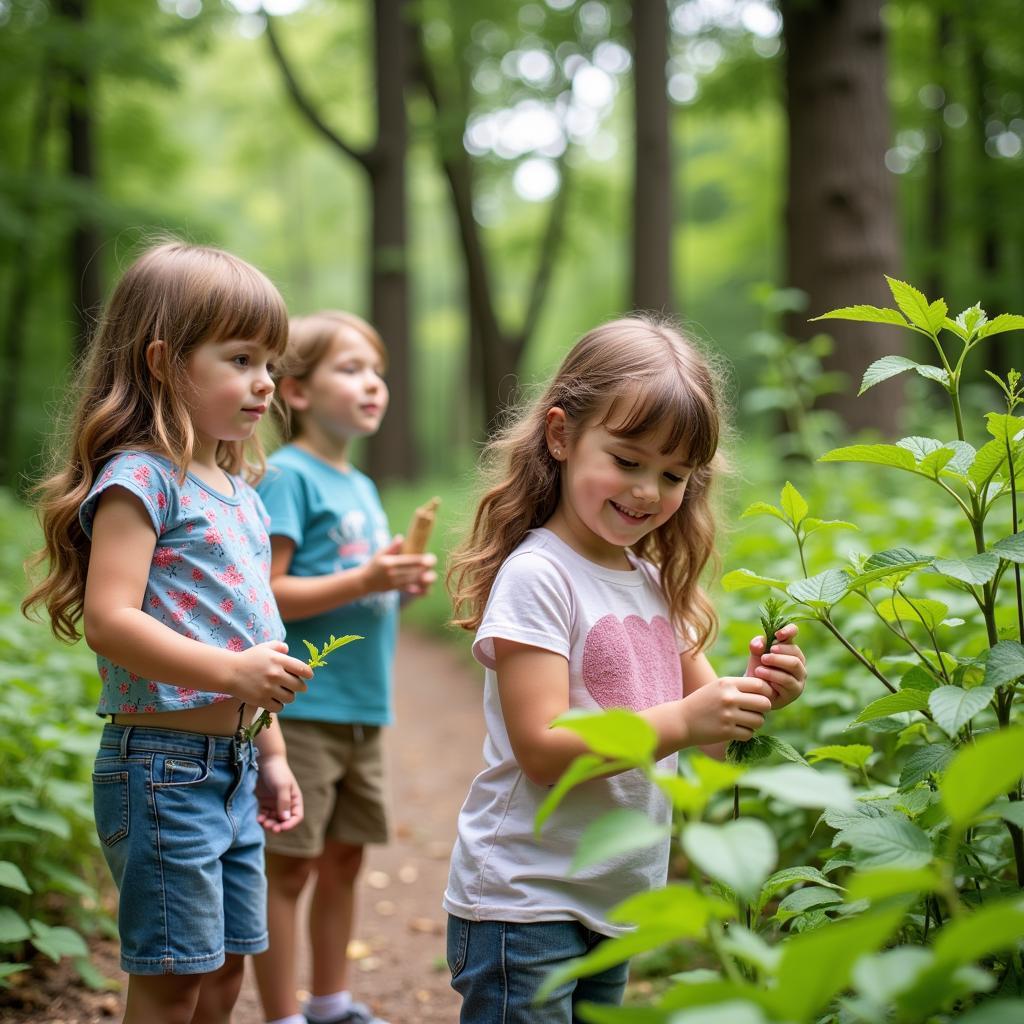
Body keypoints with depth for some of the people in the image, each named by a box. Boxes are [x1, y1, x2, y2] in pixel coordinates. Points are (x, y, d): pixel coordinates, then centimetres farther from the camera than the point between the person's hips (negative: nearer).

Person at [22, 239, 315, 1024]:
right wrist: (232, 673, -29)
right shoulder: (141, 477, -13)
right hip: (164, 762, -9)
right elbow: (109, 620, -24)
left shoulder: (240, 490, 14)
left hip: (231, 764, 9)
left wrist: (270, 754, 22)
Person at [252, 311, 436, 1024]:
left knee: (343, 859, 16)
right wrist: (363, 580, -23)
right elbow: (264, 596, -17)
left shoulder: (361, 485, 16)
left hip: (362, 709, 8)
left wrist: (403, 583, 4)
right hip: (300, 708, -8)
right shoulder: (286, 476, -10)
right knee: (288, 867, 0)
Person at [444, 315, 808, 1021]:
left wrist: (756, 693, -9)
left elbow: (708, 735, 12)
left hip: (615, 903, 8)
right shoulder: (535, 576, -15)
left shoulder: (655, 582, 9)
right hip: (524, 903, -8)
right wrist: (683, 721, -30)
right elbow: (543, 750, -22)